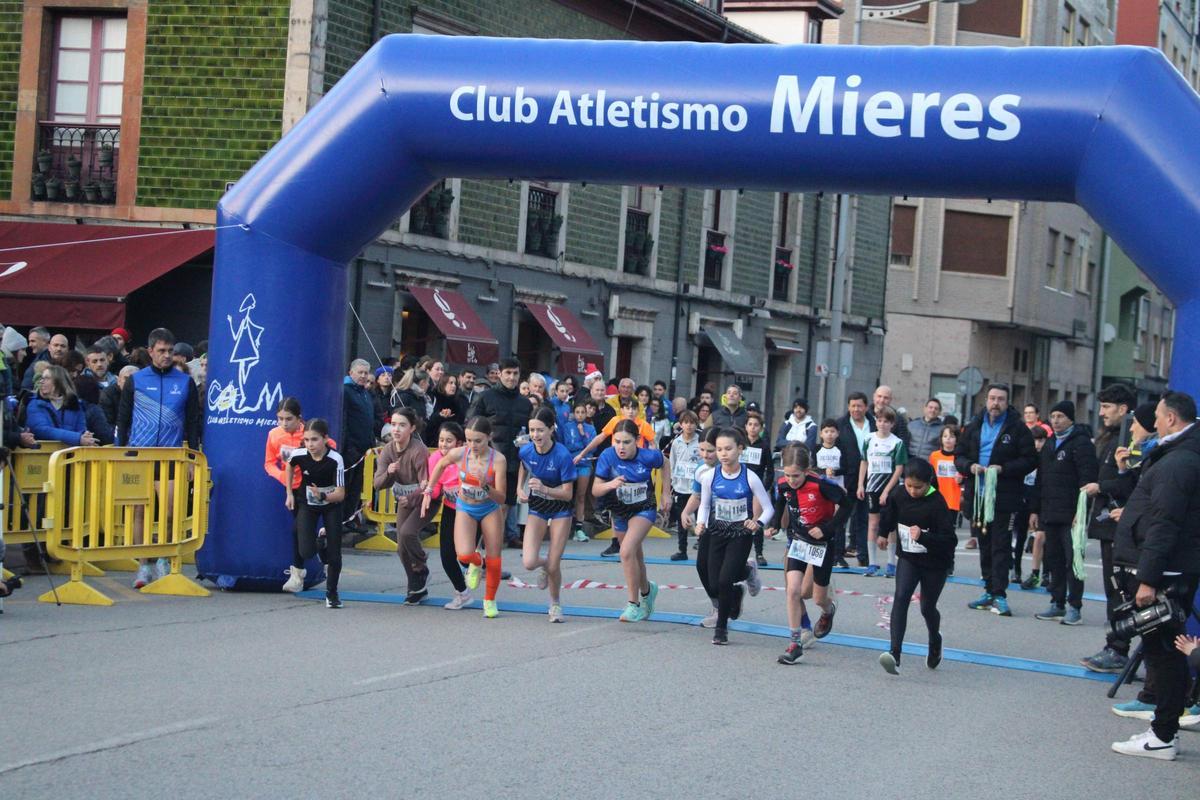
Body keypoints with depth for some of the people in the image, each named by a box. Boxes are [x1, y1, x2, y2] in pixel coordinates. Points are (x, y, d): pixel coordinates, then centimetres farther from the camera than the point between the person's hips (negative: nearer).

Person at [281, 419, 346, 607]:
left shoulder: (335, 460, -28)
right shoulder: (299, 455, -20)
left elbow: (340, 494, -26)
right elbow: (290, 465, 6)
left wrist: (323, 496, -45)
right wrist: (289, 493, 8)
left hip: (331, 504, -1)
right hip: (306, 504, 1)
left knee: (334, 553, -4)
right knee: (306, 551, -14)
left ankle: (331, 593, 16)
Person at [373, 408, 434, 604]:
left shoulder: (419, 450, -26)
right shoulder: (387, 450, -8)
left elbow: (426, 484, -23)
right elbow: (378, 484, -13)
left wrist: (411, 499, -31)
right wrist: (389, 473, -31)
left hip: (423, 499, -6)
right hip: (404, 500, 6)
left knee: (407, 532, -28)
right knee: (402, 548, 4)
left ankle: (421, 571, -2)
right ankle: (418, 588, 22)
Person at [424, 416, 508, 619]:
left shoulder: (498, 460, -26)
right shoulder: (458, 454, -22)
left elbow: (501, 498, -23)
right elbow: (441, 465, 3)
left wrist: (486, 488, -41)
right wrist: (428, 491, 3)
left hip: (490, 509, -1)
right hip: (465, 509, 1)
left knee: (493, 559, 2)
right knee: (464, 555, -19)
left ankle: (490, 600, 28)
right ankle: (476, 563, 20)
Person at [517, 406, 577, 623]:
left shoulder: (562, 455, -26)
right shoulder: (526, 451, -15)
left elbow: (568, 494, -21)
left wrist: (544, 489, -35)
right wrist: (520, 488, 0)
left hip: (560, 509, -3)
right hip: (537, 508, 3)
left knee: (554, 566, -4)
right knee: (529, 562, -14)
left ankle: (555, 604, 25)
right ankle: (544, 564, 24)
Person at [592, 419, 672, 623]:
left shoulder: (648, 456, -21)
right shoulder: (608, 456, -19)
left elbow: (665, 465, 3)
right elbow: (595, 490, -16)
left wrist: (666, 493, 3)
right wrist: (610, 485, -36)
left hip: (644, 509, -3)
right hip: (619, 512, 3)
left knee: (627, 552, -23)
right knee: (635, 556, 20)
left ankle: (634, 604, -12)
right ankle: (646, 590, 50)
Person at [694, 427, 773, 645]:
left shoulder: (749, 478, -12)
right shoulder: (710, 477, -5)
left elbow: (769, 508, -6)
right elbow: (704, 506, 9)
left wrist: (758, 523, -25)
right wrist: (701, 523, -10)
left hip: (741, 535, -3)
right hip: (718, 534, 4)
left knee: (725, 579, -16)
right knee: (715, 583, 2)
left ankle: (721, 627, 6)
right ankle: (747, 570, 37)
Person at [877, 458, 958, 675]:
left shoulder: (937, 504, -23)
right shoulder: (899, 497, -8)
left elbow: (950, 540, -27)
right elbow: (890, 513, 18)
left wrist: (923, 537, -39)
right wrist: (883, 533, 31)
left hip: (935, 563, -3)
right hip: (908, 559, 3)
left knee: (927, 608, 10)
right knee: (901, 597, -20)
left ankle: (935, 642, 45)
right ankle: (895, 653, -31)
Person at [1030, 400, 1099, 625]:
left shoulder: (1081, 443, -7)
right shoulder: (1049, 445, 19)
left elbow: (1087, 479, -15)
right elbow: (1040, 480, 22)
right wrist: (1035, 510, 17)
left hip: (1071, 515, -8)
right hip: (1050, 514, 8)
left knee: (1072, 560, -5)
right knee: (1054, 560, 11)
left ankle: (1074, 607, -2)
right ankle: (1057, 604, 18)